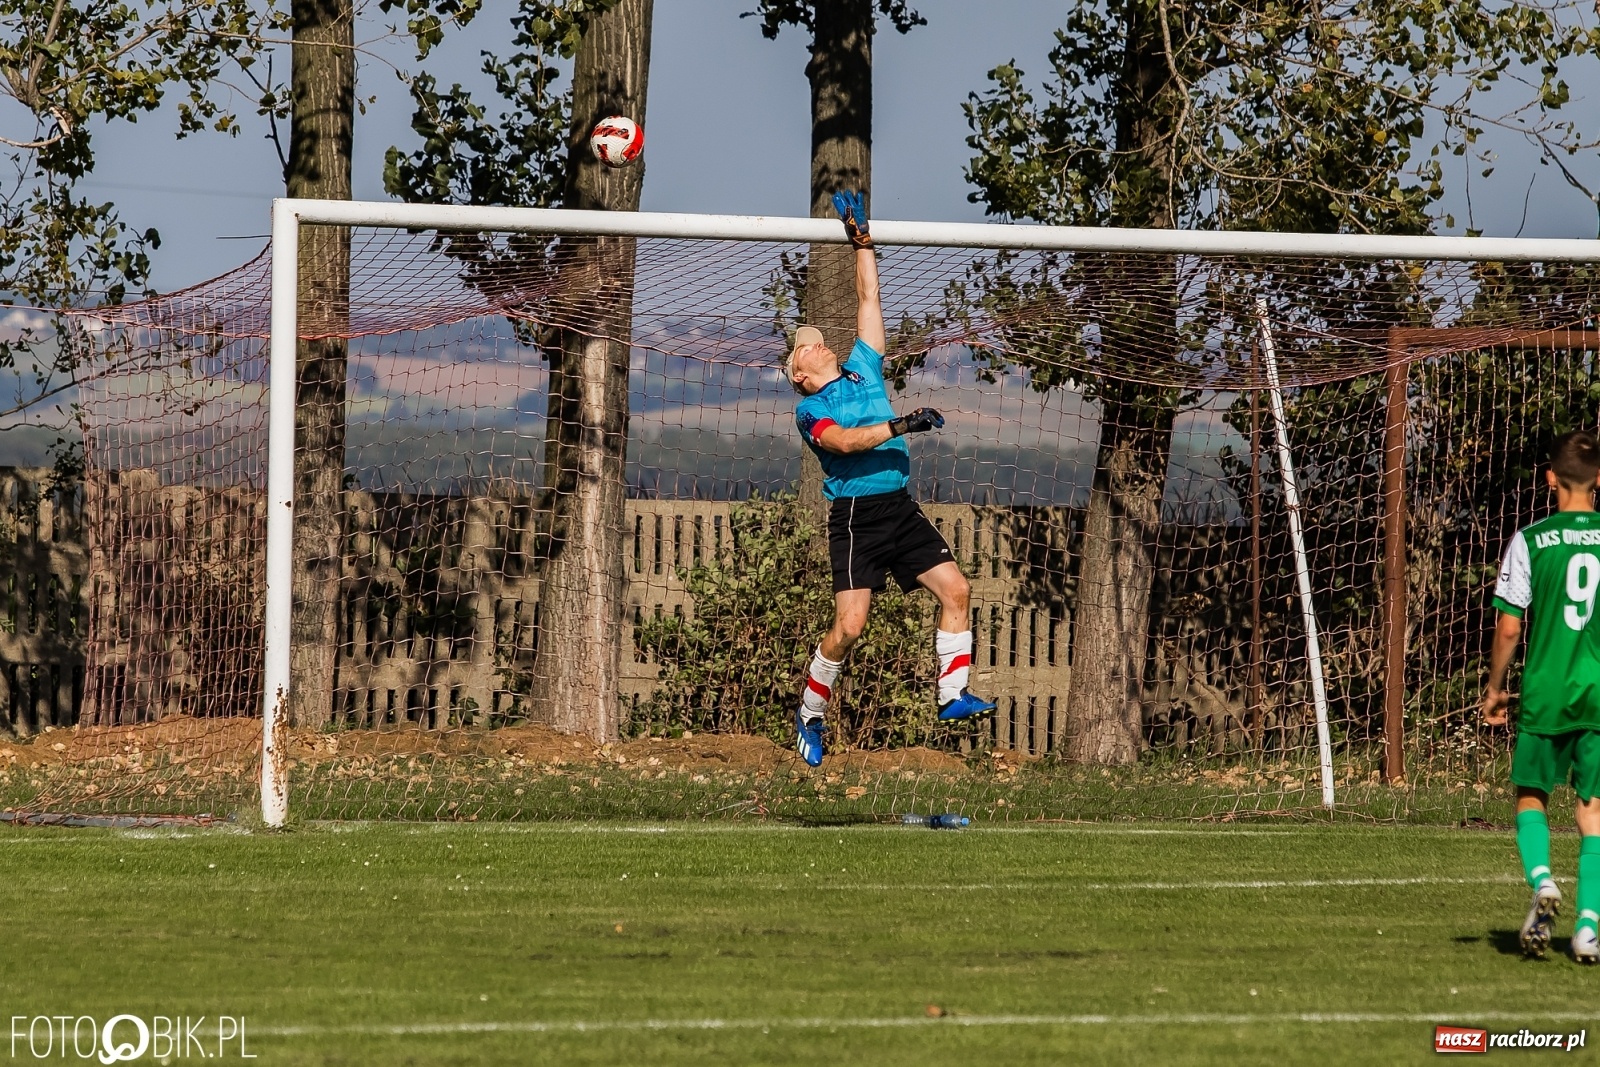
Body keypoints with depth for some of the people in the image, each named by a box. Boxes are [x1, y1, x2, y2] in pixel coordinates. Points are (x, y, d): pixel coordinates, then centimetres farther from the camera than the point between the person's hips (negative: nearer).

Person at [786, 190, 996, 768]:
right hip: (856, 517, -6)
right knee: (849, 624, -11)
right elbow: (842, 440, -19)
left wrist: (861, 242, 17)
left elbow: (869, 300, 19)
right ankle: (809, 716, 5)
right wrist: (898, 426, -25)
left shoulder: (864, 369, 17)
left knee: (955, 588, -9)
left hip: (900, 508, 6)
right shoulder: (809, 410, 1)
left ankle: (953, 694, -8)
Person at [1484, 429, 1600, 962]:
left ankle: (1541, 879, -11)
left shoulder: (1530, 542, -4)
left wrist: (1494, 688, 10)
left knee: (1531, 795, 15)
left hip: (1545, 694, -1)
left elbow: (1509, 627, -4)